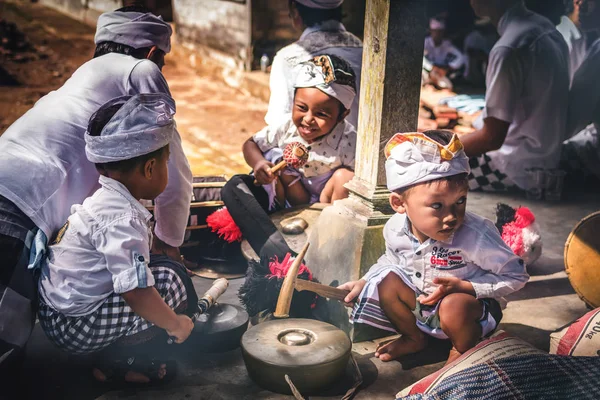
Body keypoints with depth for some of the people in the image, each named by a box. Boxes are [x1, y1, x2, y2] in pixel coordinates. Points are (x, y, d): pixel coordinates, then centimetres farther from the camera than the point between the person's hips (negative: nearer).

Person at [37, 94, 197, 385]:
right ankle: (123, 362, -3)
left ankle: (120, 352, 11)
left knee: (158, 272, 16)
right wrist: (175, 324, -14)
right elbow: (136, 292, -29)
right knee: (173, 282, -14)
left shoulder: (105, 200, 7)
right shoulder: (122, 219, -24)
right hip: (76, 327, -10)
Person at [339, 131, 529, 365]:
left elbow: (516, 276, -22)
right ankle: (414, 339, 11)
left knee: (454, 306, -35)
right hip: (422, 302, 5)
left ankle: (464, 349, 2)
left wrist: (464, 287, -31)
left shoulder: (476, 236, -33)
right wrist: (364, 282, -4)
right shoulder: (395, 230, -17)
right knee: (388, 279, -14)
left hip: (471, 304, -5)